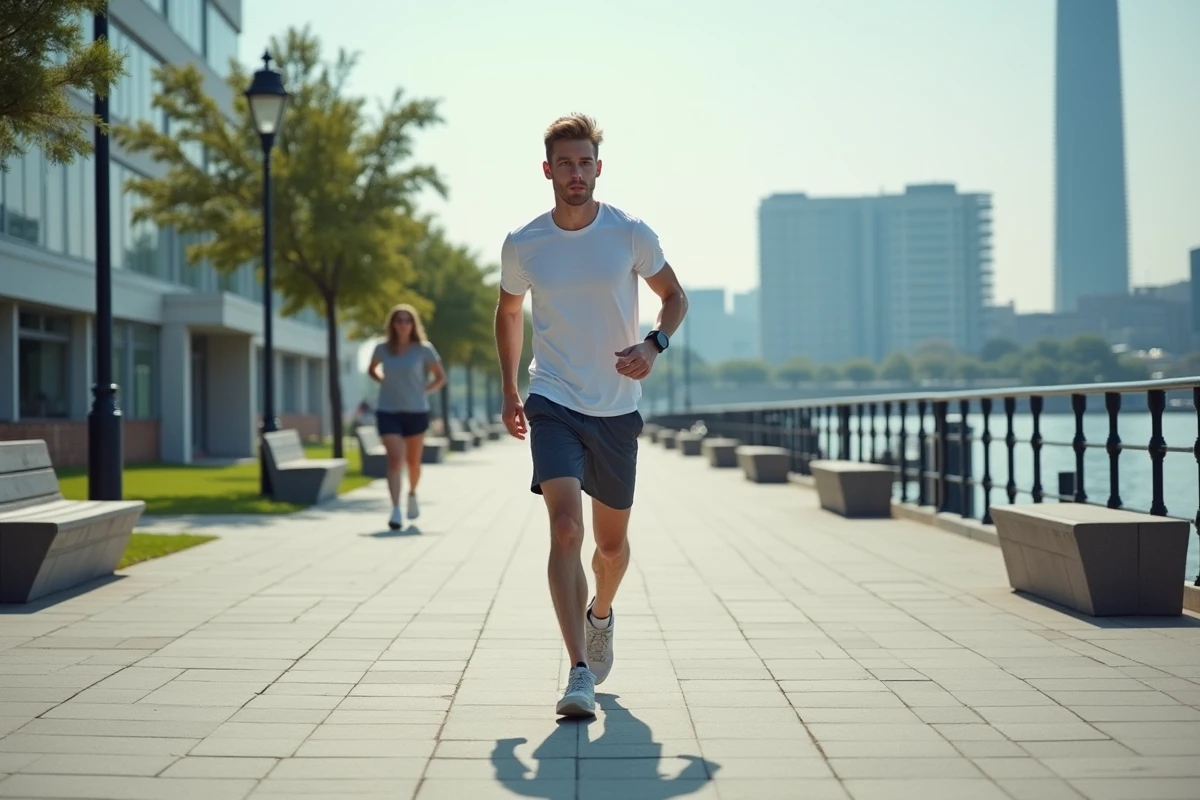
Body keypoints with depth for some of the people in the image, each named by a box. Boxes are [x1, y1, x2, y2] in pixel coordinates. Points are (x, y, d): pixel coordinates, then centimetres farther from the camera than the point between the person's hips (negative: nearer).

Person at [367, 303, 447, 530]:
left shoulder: (423, 349, -4)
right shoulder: (382, 349, 1)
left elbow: (441, 377, 5)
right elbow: (372, 370, 21)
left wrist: (424, 392, -7)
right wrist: (385, 383, 4)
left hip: (416, 412, 0)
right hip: (388, 412, 0)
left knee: (413, 461, 13)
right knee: (395, 459, -16)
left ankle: (412, 494, 44)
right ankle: (396, 511, -20)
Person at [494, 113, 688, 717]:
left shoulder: (630, 234, -4)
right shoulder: (521, 245, -1)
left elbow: (674, 296, 9)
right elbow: (508, 311, 17)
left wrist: (654, 344, -11)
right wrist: (509, 390, 15)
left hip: (617, 408, 1)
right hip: (553, 404, -1)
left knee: (611, 541, 13)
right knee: (565, 530, -19)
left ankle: (601, 616, 46)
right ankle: (580, 673, -19)